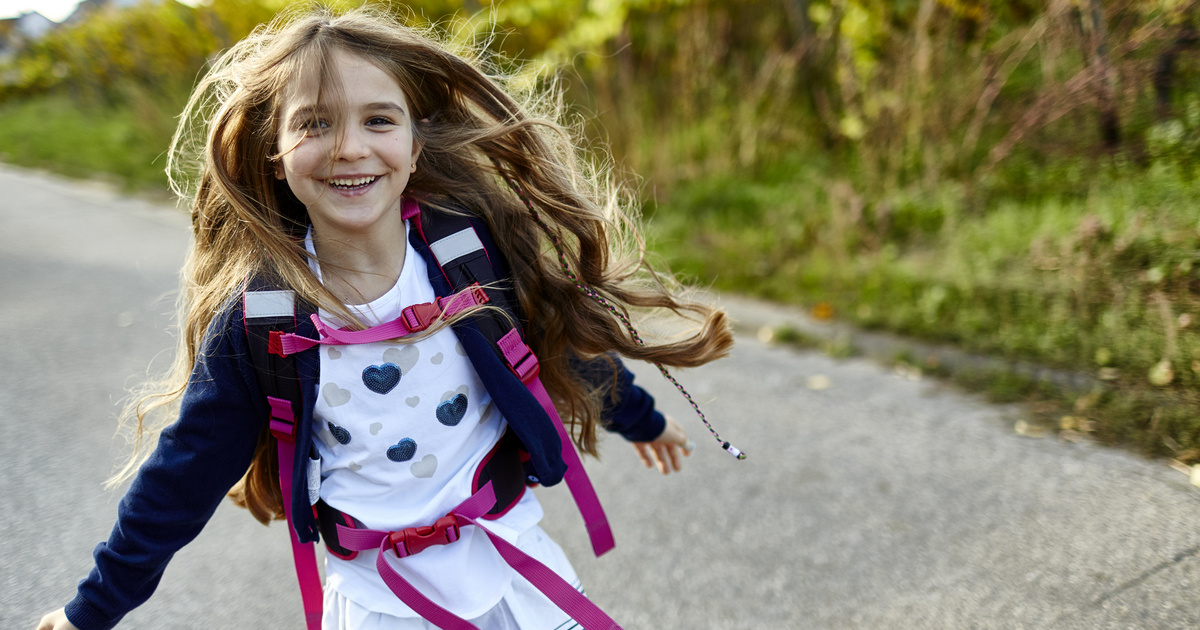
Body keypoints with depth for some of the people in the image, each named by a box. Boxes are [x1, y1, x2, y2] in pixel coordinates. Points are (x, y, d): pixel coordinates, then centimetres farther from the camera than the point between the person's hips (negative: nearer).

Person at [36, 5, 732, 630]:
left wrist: (643, 419, 19)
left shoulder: (474, 243, -14)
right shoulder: (255, 316, -15)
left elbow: (566, 335, 4)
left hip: (514, 565, 1)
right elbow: (187, 468, -3)